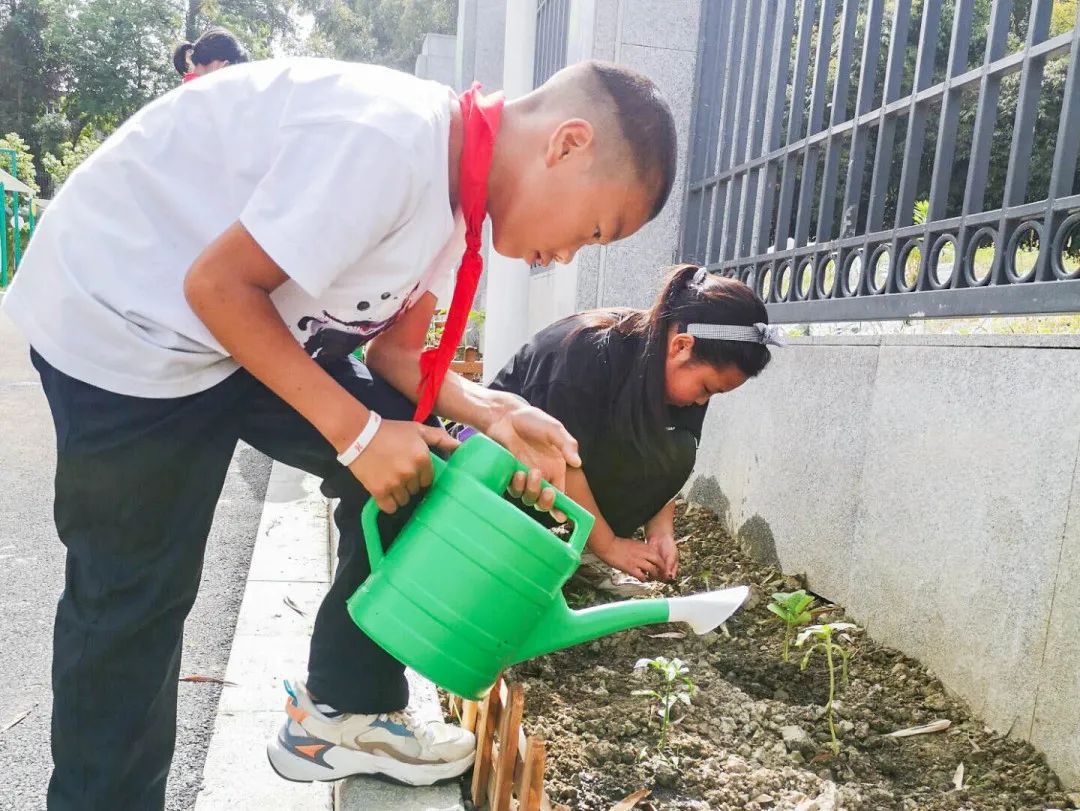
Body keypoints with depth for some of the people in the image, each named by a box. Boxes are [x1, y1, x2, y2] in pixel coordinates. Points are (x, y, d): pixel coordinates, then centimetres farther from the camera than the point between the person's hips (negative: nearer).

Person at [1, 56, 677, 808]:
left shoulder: (454, 186, -1)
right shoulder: (389, 137, -30)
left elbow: (393, 346, 3)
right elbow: (217, 285, -27)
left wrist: (489, 412, -13)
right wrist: (357, 433, -24)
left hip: (251, 323, 8)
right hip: (116, 319, -8)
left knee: (419, 459, 3)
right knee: (133, 596, 0)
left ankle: (340, 716, 17)